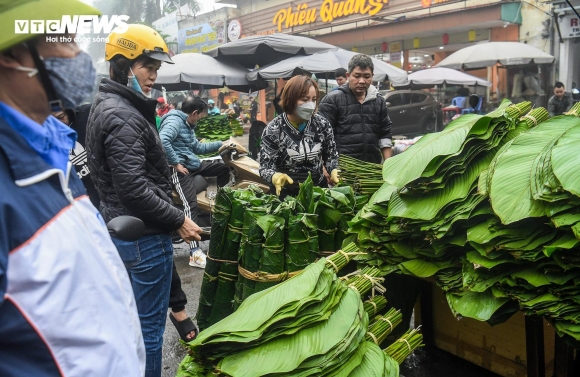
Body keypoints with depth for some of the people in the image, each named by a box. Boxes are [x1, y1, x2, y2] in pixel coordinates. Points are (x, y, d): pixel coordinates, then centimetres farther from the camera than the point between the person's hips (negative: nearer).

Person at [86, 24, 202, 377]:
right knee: (149, 324, 3)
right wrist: (179, 220, -17)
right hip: (144, 234, -11)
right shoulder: (123, 115, -19)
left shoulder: (106, 106, 13)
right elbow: (134, 188, -25)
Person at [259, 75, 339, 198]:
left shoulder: (322, 124, -5)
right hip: (285, 194, -3)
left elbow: (331, 155, 6)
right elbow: (265, 166, -14)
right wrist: (275, 177, -36)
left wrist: (334, 171, -15)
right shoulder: (273, 130, -15)